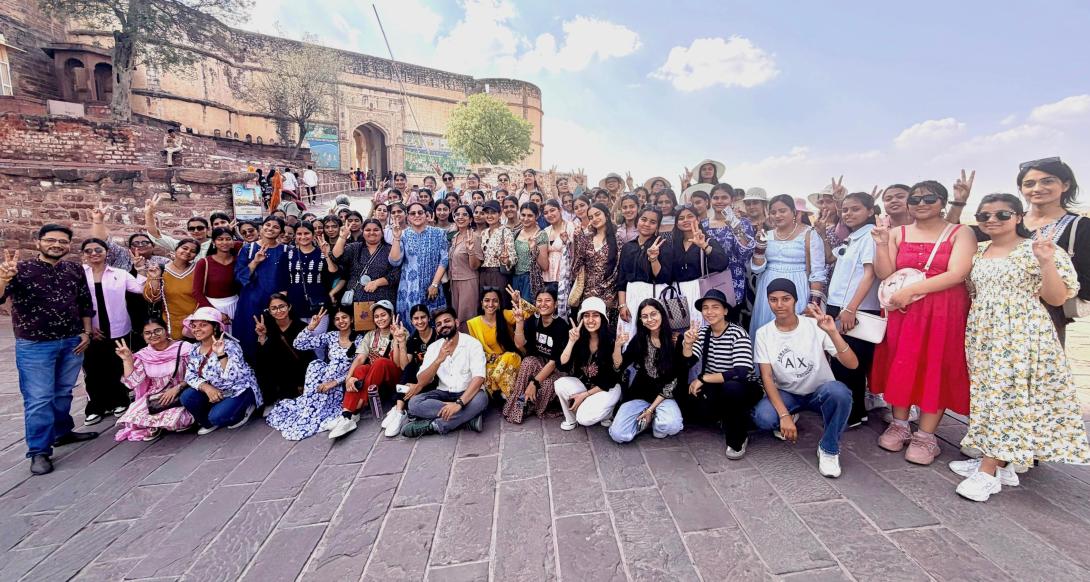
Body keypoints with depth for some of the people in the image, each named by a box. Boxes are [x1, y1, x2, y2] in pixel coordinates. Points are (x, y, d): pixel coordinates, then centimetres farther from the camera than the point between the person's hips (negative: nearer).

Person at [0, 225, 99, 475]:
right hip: (34, 346, -4)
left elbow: (85, 303, 12)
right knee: (39, 399, 0)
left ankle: (62, 432, 34)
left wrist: (86, 332, 6)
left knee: (63, 393, 18)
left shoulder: (75, 270, 4)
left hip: (72, 343, 4)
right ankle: (39, 451, 9)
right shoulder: (21, 269, -9)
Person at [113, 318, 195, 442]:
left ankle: (154, 426, 6)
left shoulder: (184, 348, -9)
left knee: (172, 420, -29)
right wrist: (127, 359, -7)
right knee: (132, 418, -21)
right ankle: (158, 425, 9)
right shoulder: (142, 356, 5)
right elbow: (133, 382, -4)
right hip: (153, 397, 4)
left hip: (180, 396, -4)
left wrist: (177, 388, -19)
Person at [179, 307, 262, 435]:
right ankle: (209, 423, 10)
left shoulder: (229, 345, -23)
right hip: (214, 390, 7)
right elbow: (190, 375, -2)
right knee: (187, 397, -15)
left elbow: (230, 377, -33)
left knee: (217, 417, -26)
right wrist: (206, 387, -20)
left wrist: (220, 354, -44)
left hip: (240, 390, -7)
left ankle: (244, 408, 6)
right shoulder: (195, 349, -1)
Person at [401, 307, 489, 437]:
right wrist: (439, 360, -24)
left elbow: (479, 378, -23)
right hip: (443, 394, 4)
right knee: (414, 402, -23)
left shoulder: (472, 343, -11)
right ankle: (470, 416, -23)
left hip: (466, 394, -3)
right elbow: (421, 382, -8)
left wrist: (459, 403, -36)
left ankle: (432, 425, -25)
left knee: (480, 399, -36)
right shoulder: (433, 347, 1)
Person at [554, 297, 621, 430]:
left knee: (585, 418, -25)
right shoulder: (579, 337, -9)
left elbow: (610, 380, -14)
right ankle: (571, 419, -1)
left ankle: (607, 411, 7)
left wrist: (585, 395, -15)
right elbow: (563, 365, -17)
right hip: (583, 383, 4)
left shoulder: (612, 340, -19)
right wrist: (571, 341, -29)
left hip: (608, 388, -3)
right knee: (560, 384, -26)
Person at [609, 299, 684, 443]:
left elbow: (674, 379, -9)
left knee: (672, 426, -34)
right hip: (639, 394, 2)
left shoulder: (675, 340, -9)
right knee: (618, 435, -20)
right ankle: (647, 419, 9)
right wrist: (617, 346, -24)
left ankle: (655, 421, 2)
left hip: (663, 396, -2)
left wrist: (651, 409, -12)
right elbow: (619, 367, -4)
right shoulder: (639, 340, -1)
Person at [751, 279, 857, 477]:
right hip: (786, 394, 1)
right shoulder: (763, 334, -10)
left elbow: (852, 364, -22)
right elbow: (767, 377, -14)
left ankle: (829, 449, -10)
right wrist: (784, 415, -25)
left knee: (838, 392, -36)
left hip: (819, 392, -1)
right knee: (763, 418, -30)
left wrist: (833, 332, -38)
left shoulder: (816, 326, -14)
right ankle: (789, 418, 11)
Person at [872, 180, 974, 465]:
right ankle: (899, 425, 19)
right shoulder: (898, 234, 8)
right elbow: (885, 275, 1)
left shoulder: (960, 233, 1)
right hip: (903, 311, 2)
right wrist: (881, 244, -11)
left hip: (944, 312, -2)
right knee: (900, 366, 6)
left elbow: (956, 274, -12)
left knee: (936, 369, 1)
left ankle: (926, 436, 11)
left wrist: (911, 290, -19)